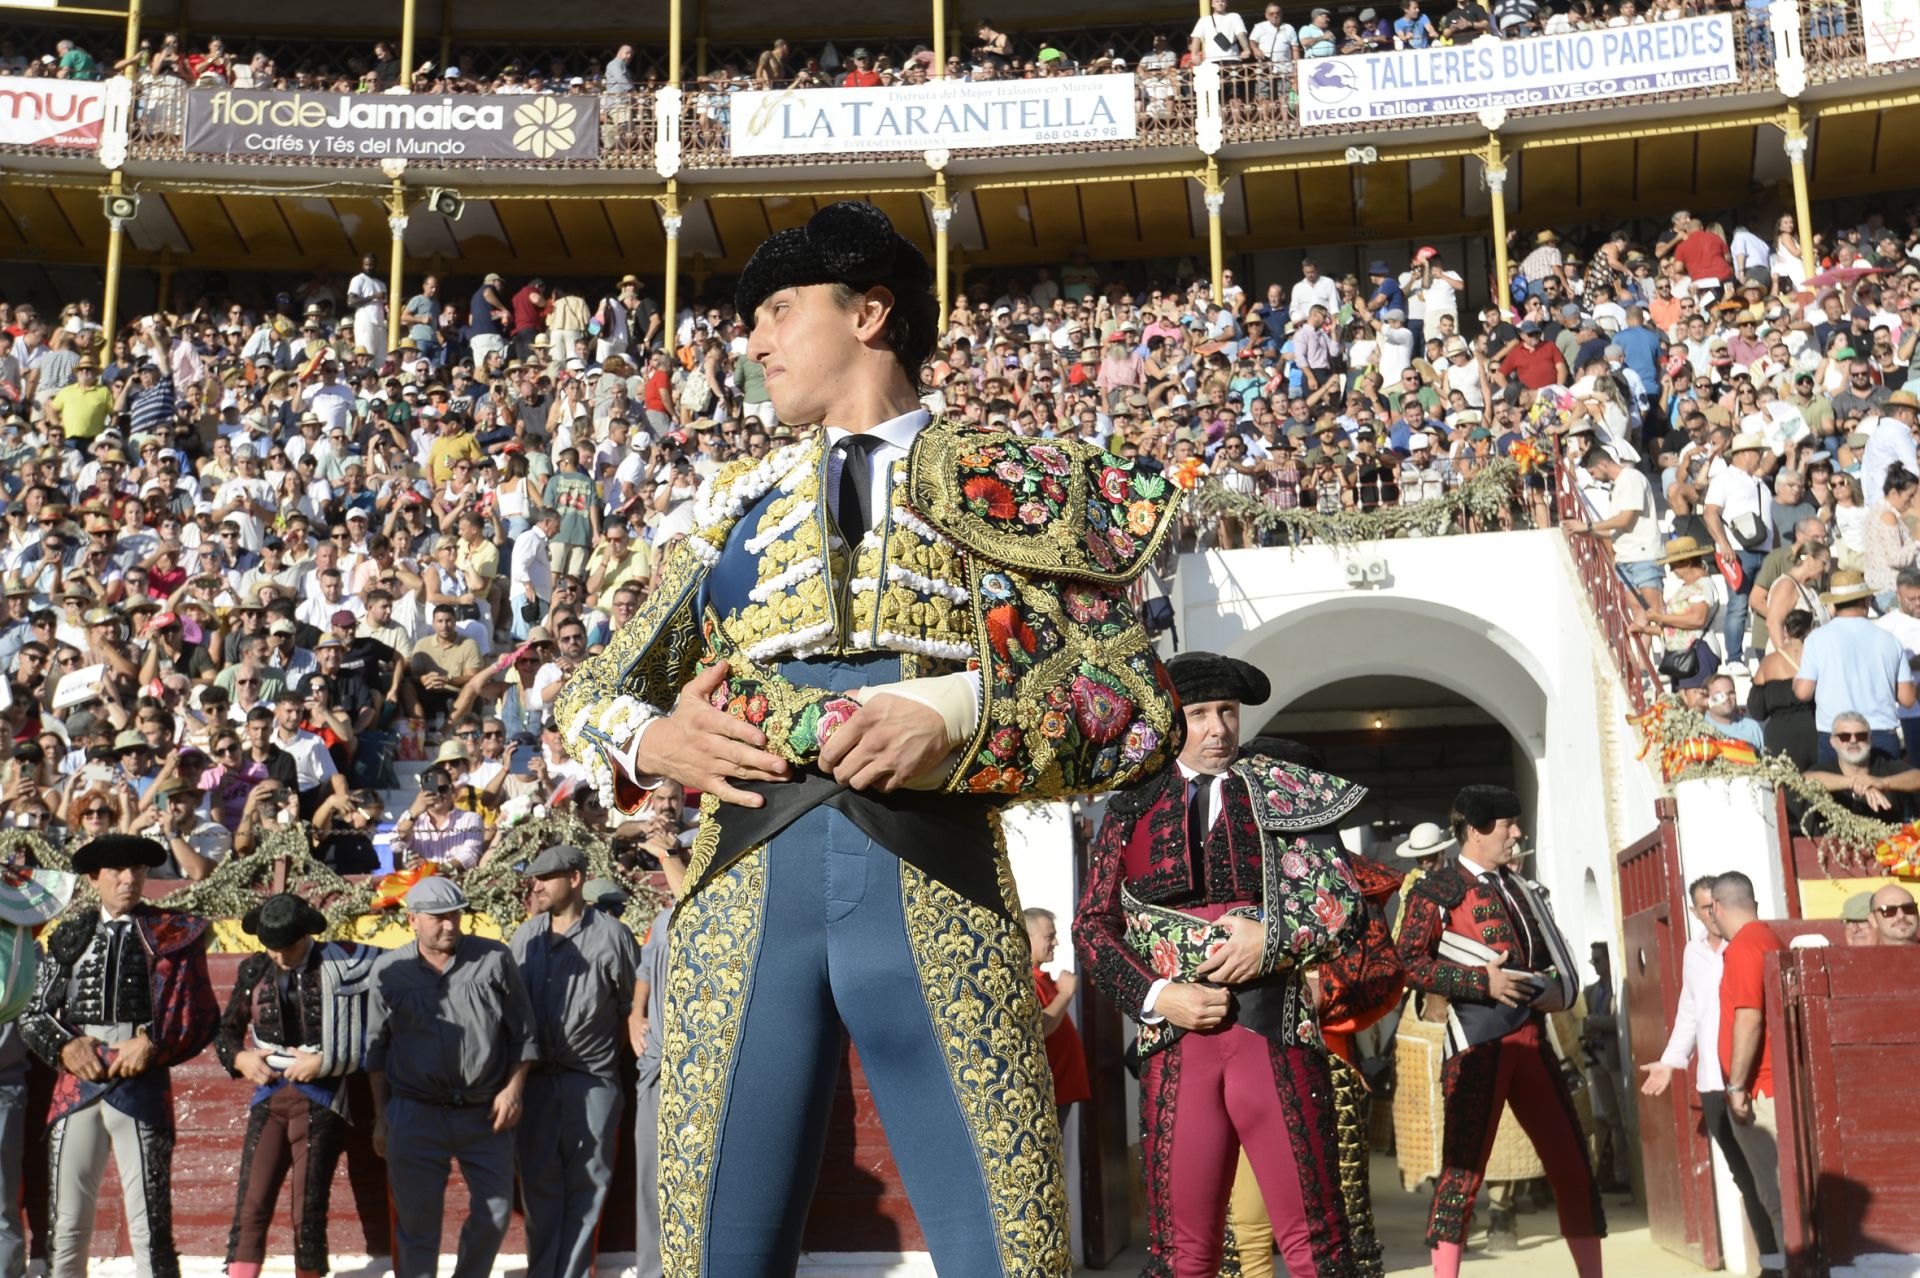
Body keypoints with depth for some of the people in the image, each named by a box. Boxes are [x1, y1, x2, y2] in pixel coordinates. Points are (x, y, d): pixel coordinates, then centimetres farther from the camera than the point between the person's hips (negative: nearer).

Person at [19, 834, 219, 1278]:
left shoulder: (173, 933, 6)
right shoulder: (70, 937, 14)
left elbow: (202, 1014, 3)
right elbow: (34, 1016, 14)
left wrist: (153, 1044, -11)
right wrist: (65, 1045, -5)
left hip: (142, 1087, -2)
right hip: (76, 1087, 3)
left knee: (149, 1225, -3)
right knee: (66, 1224, 5)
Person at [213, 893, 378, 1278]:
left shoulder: (340, 965, -4)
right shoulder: (253, 971, 9)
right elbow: (227, 1028, 22)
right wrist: (239, 1058, -1)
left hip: (321, 1100, -3)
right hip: (270, 1097, 3)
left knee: (309, 1215, -2)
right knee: (250, 1209, -5)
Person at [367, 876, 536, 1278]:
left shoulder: (494, 960, 0)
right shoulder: (389, 970, 2)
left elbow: (523, 1032, 6)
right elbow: (377, 1049, 9)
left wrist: (514, 1088, -4)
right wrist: (381, 1117, 7)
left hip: (486, 1113, 1)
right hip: (415, 1115, -1)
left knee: (495, 1211, 7)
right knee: (417, 1221, 4)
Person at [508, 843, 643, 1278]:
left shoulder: (611, 934, -5)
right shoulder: (524, 935, 8)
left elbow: (633, 1004, 1)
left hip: (592, 1080, -3)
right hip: (534, 1078, 4)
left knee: (586, 1184, 4)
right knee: (539, 1183, 9)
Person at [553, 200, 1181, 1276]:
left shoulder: (1007, 482, 12)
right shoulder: (738, 502, 22)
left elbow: (1138, 700, 3)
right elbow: (596, 691, 23)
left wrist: (960, 721, -15)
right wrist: (651, 739, -2)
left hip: (938, 883, -3)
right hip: (748, 876, 3)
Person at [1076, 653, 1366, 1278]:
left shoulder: (1285, 794, 10)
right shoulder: (1131, 809, 11)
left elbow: (1347, 904, 7)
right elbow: (1093, 924, 9)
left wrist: (1274, 936, -10)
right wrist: (1155, 996, -5)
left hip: (1276, 1036, -1)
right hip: (1175, 1040, 1)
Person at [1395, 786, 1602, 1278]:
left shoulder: (1519, 888, 19)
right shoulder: (1435, 891, -3)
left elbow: (1550, 959, 26)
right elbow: (1411, 962, -11)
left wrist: (1557, 988, 4)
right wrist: (1482, 981, -17)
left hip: (1531, 1037, 7)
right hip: (1478, 1043, -7)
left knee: (1572, 1162, 7)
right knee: (1464, 1164, -7)